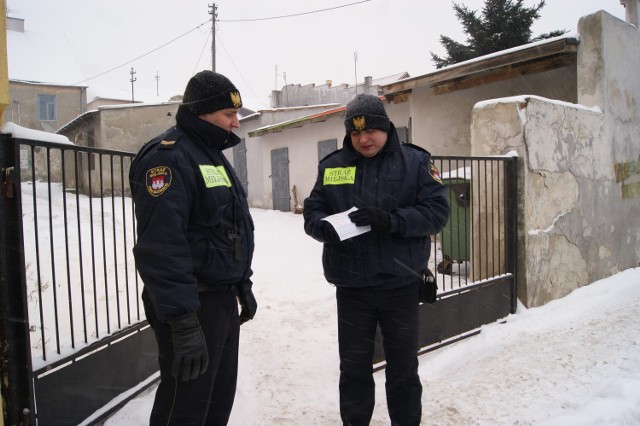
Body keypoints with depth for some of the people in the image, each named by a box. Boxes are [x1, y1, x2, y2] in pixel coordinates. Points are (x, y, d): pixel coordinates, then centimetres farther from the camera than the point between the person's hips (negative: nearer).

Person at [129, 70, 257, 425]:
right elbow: (162, 245, -26)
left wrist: (243, 285, 20)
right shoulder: (168, 156, -17)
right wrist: (183, 322, -27)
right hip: (190, 306, -9)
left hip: (223, 299, 10)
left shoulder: (214, 154, 15)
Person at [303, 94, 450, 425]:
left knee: (403, 368, 15)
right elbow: (312, 212, 4)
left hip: (401, 284, -1)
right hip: (351, 286, 1)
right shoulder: (332, 165, 5)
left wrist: (391, 220, -24)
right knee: (354, 367, 14)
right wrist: (328, 227, -19)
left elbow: (437, 211, -8)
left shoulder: (415, 161, -1)